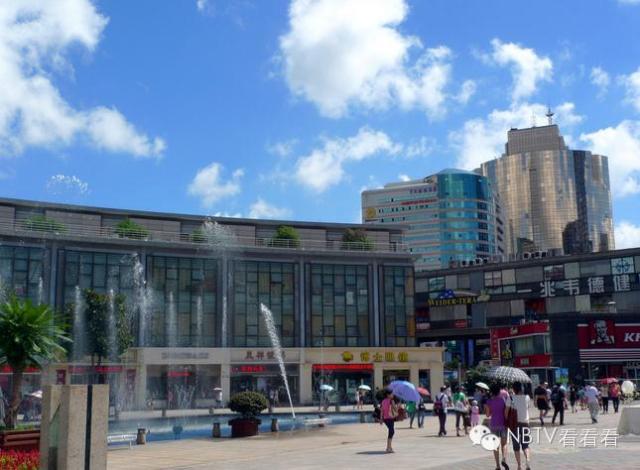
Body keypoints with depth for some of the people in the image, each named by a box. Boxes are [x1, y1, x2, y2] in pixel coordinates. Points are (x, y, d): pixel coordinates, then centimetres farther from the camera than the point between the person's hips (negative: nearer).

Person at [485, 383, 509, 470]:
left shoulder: (489, 401, -4)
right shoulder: (503, 400, -3)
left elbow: (488, 415, -1)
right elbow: (506, 413, -5)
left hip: (493, 424, 0)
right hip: (503, 424, 0)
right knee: (504, 444, 11)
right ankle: (504, 459, -15)